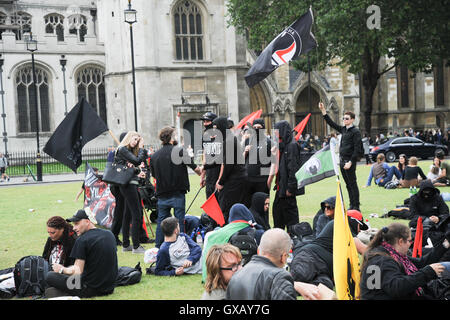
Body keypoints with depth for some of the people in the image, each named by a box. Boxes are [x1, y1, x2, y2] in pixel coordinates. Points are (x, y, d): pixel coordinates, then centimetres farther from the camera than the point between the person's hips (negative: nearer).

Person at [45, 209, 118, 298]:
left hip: (91, 289, -7)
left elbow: (78, 271, -16)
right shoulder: (110, 234, 7)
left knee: (49, 276, 4)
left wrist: (62, 269, 3)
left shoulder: (82, 240, -14)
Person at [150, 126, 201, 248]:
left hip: (162, 194, 4)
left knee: (161, 221, 12)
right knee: (179, 221, 2)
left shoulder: (154, 156, 4)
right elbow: (196, 168, -4)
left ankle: (158, 248, 16)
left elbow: (154, 175, 13)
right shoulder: (180, 151, -8)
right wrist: (201, 174, 15)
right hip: (178, 193, -4)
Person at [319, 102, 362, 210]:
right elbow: (331, 123, 21)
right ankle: (351, 205, 17)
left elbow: (356, 149, -14)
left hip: (350, 161, -8)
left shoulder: (355, 131, -9)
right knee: (348, 185, 11)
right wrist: (323, 110, 16)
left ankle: (356, 207, -2)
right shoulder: (343, 129, 14)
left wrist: (350, 162, -20)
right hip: (342, 161, 8)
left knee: (353, 184, -5)